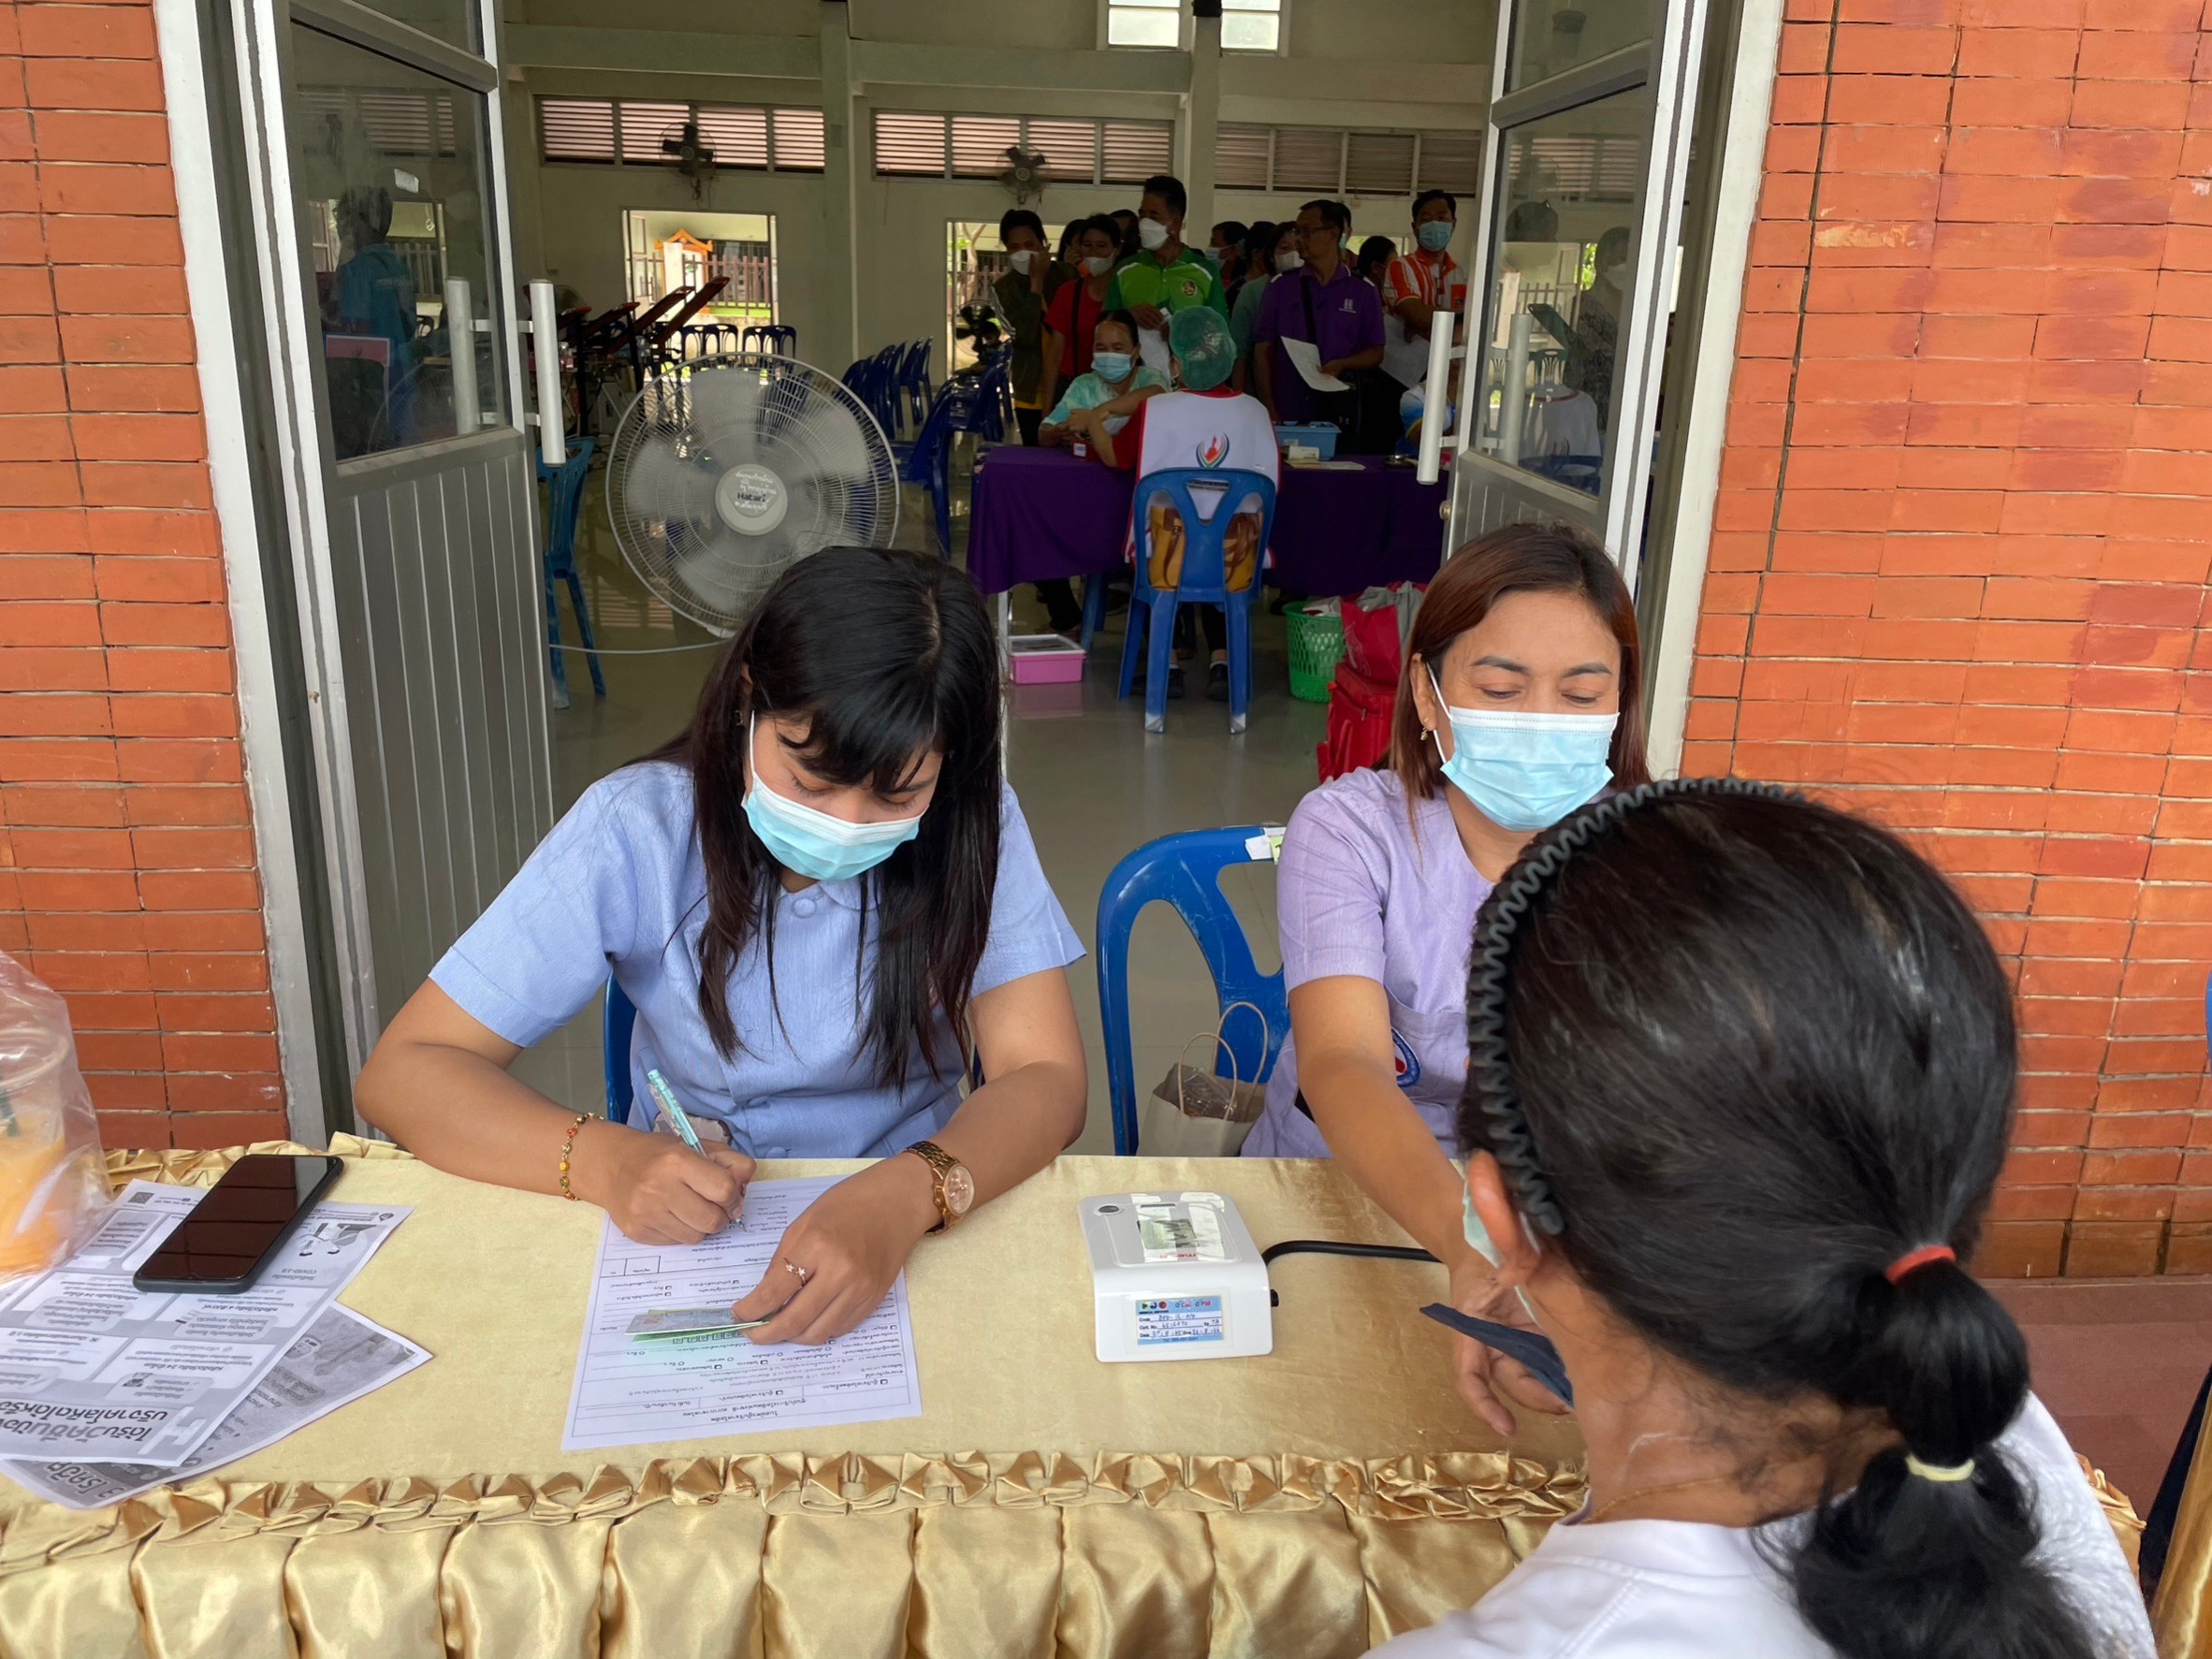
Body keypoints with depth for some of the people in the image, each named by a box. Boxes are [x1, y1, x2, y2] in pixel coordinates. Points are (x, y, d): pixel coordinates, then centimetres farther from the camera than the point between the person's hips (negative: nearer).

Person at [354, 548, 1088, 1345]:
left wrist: (908, 1193, -37)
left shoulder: (970, 826, -12)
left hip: (911, 1234, 1)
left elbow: (1046, 1078, -17)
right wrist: (602, 1160, -30)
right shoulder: (636, 829, -14)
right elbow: (403, 1071, -12)